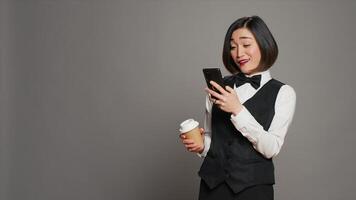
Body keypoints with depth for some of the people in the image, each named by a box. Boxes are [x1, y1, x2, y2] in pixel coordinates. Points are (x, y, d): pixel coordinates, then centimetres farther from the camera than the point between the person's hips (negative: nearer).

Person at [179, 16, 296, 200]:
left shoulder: (283, 93, -3)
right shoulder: (219, 87, 3)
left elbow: (272, 148, -12)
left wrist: (238, 110, -19)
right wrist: (201, 145, -9)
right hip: (212, 184, 2)